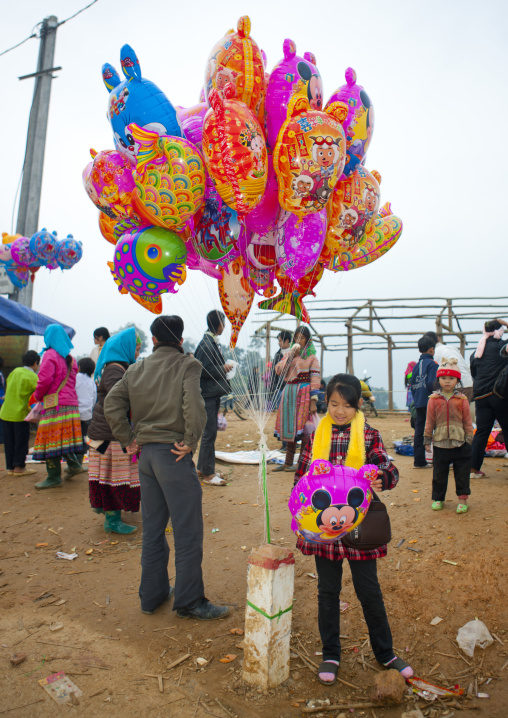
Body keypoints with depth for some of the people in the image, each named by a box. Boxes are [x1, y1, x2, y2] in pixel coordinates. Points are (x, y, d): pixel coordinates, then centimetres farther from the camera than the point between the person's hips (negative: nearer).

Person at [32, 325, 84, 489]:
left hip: (55, 403, -8)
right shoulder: (70, 358, 16)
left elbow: (45, 379, -15)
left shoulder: (50, 355, -7)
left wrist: (38, 395, 2)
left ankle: (54, 477, 2)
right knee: (65, 437, 18)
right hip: (71, 402, 8)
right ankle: (74, 464, 12)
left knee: (51, 441, -2)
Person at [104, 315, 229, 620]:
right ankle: (190, 601, 13)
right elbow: (193, 405, -23)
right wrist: (190, 441, -13)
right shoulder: (187, 365, -7)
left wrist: (128, 439, 6)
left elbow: (112, 403, 3)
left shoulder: (137, 369, 9)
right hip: (173, 454, -6)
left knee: (152, 527, 18)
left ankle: (152, 594, 29)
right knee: (188, 530, 4)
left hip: (146, 453, 6)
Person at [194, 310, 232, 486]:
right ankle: (207, 473, 5)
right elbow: (203, 370, -21)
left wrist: (225, 366, 4)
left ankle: (202, 468, 26)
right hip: (207, 394, -10)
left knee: (209, 432, 15)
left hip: (214, 394, 10)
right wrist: (223, 368, -12)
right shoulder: (206, 343, -16)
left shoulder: (213, 342, 13)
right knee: (209, 433, -4)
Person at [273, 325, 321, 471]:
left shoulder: (311, 357, 0)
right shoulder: (288, 354, 15)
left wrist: (313, 401, -15)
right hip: (289, 393, 5)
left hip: (304, 394, -5)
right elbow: (279, 370, 0)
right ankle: (288, 463, 16)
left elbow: (315, 379, -7)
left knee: (303, 428, -6)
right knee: (290, 428, 8)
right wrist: (291, 356, -7)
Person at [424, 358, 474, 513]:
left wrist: (469, 438, 3)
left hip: (460, 443, 0)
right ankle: (438, 499, 21)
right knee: (439, 473, 9)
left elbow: (467, 420, 5)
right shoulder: (434, 399, -1)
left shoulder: (462, 399, 0)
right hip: (440, 443, 0)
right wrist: (427, 438, 4)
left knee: (462, 473, 6)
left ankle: (462, 499, 18)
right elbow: (430, 420, 3)